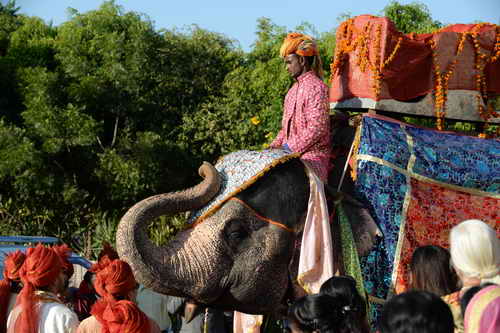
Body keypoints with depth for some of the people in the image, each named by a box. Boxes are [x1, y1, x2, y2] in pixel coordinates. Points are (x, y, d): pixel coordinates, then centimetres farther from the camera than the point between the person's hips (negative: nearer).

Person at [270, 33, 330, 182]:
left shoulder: (316, 87, -7)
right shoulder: (294, 89, 23)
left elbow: (316, 128, -16)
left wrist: (289, 148, -14)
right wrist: (275, 146, 11)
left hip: (312, 157, -8)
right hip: (293, 156, 9)